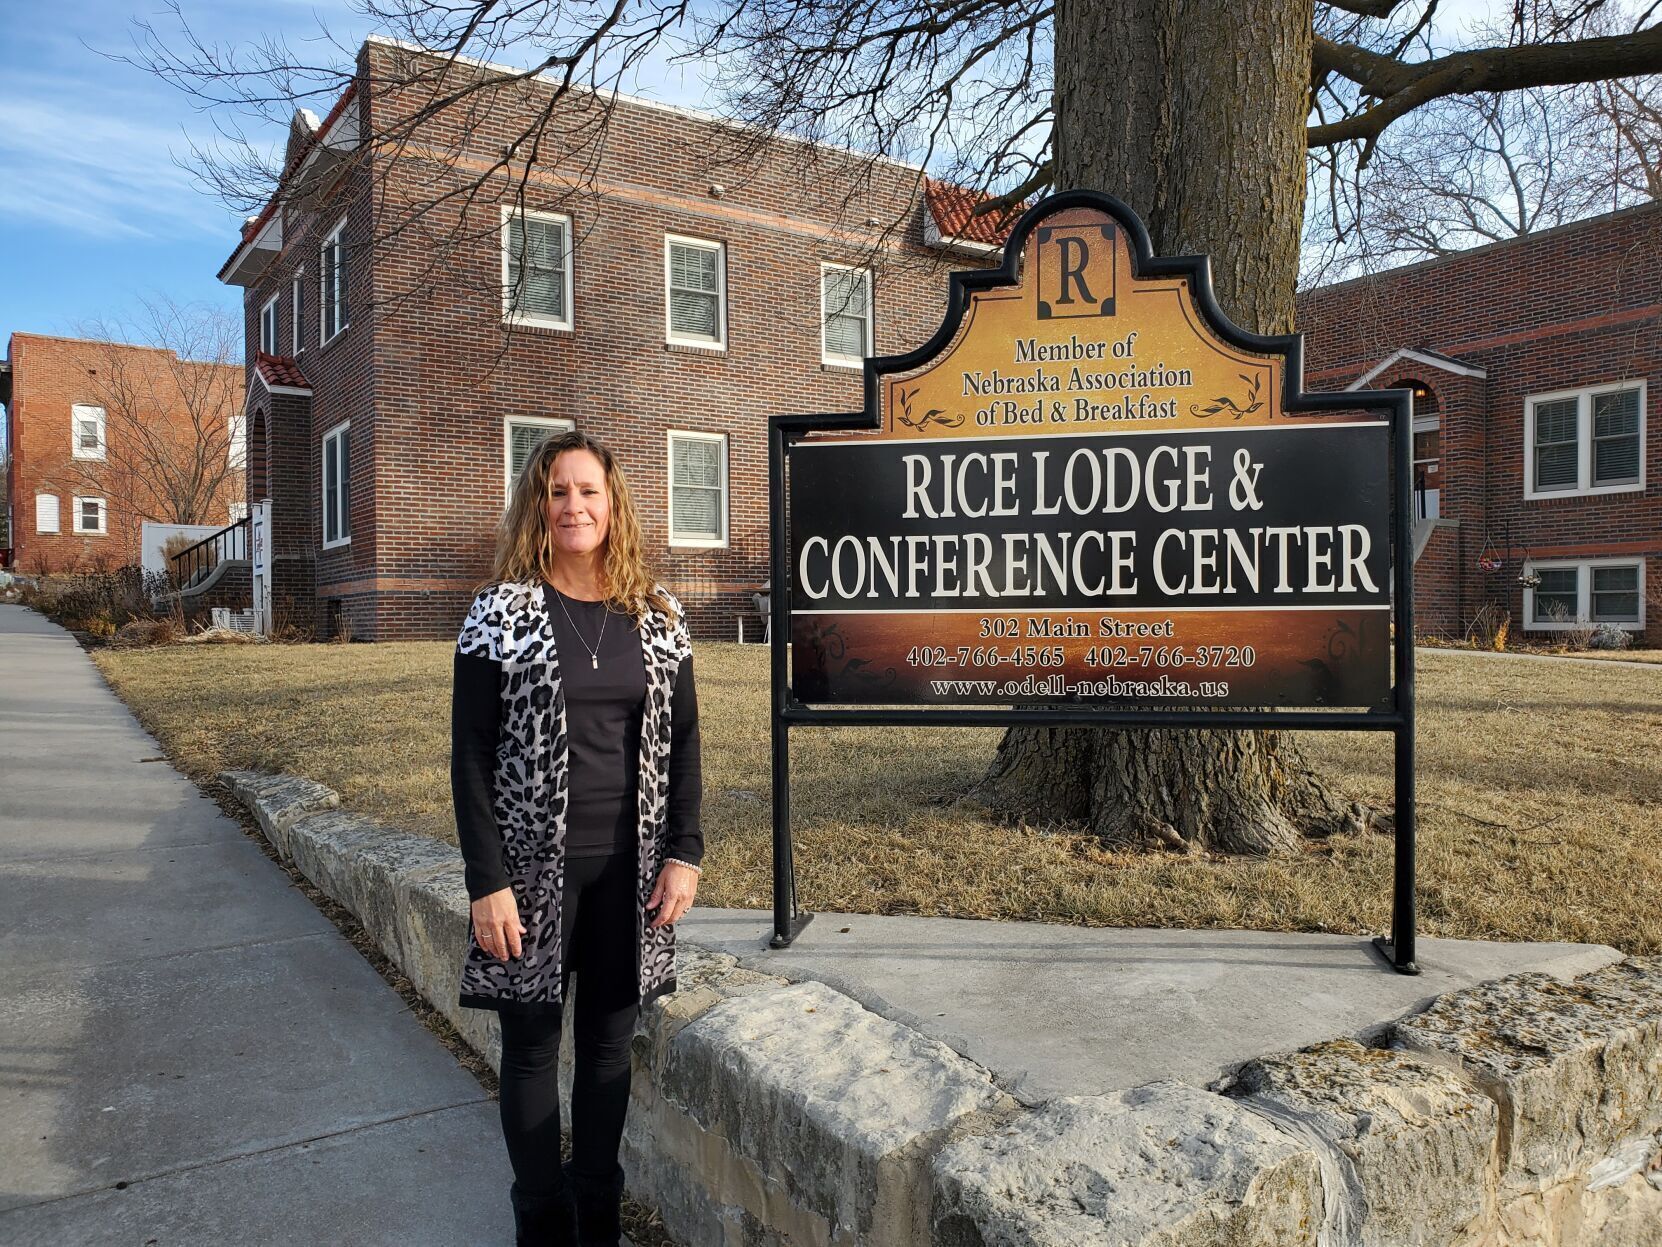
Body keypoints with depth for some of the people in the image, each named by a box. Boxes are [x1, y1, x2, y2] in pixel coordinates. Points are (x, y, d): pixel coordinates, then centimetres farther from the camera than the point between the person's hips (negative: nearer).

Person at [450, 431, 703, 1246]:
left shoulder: (656, 616, 3)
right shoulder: (501, 614, -5)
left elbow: (682, 740, 6)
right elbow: (471, 755, -7)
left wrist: (684, 851, -1)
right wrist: (487, 882, -11)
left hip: (628, 871, 3)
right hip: (534, 867, -2)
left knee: (608, 1039, 13)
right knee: (533, 1042, 9)